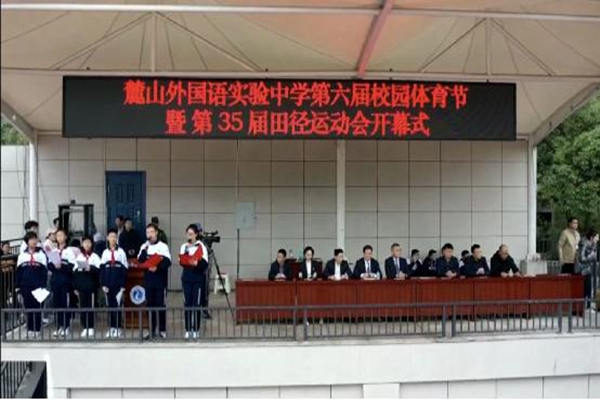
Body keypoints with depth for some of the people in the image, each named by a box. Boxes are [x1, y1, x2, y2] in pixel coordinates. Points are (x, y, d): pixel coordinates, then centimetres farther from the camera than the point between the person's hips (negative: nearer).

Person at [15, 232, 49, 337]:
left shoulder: (41, 254, -1)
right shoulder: (22, 255, 7)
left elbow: (45, 271, -3)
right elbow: (19, 271, 8)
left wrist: (43, 286, -9)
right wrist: (17, 286, 5)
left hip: (38, 285, -2)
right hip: (25, 286, 2)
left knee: (38, 308, 2)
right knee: (28, 308, 7)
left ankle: (37, 329, 10)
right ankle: (30, 329, 15)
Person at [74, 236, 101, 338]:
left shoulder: (95, 256, 2)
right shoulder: (79, 257, 11)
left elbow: (98, 271, -4)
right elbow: (75, 272, 8)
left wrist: (90, 269, -22)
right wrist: (75, 287, 3)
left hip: (91, 285, -3)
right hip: (81, 285, 3)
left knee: (91, 306, -1)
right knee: (82, 306, 4)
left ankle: (91, 327, 5)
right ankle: (85, 327, 10)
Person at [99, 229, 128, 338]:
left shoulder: (121, 252, 1)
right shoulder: (105, 252, 8)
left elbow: (124, 269, -1)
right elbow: (102, 269, 6)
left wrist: (123, 285, -6)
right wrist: (103, 284, -2)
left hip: (118, 284, -3)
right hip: (108, 284, 3)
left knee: (117, 305, -7)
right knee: (109, 305, 5)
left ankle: (118, 328, -1)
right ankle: (111, 327, 11)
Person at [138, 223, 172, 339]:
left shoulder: (163, 246, -2)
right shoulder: (144, 246, 10)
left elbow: (167, 262, -9)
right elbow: (140, 261, -3)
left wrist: (157, 268, -23)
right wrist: (144, 249, -14)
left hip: (160, 280, -4)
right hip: (148, 279, 4)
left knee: (160, 304, -2)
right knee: (150, 304, 5)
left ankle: (162, 330, 5)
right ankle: (152, 330, 12)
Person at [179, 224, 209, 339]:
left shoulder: (201, 247, -6)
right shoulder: (184, 246, 10)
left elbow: (205, 264, -11)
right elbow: (181, 261, 8)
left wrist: (197, 263, -29)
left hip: (198, 279, -4)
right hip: (186, 278, 4)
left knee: (196, 304, -1)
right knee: (187, 303, 4)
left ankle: (196, 329, 6)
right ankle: (188, 329, 10)